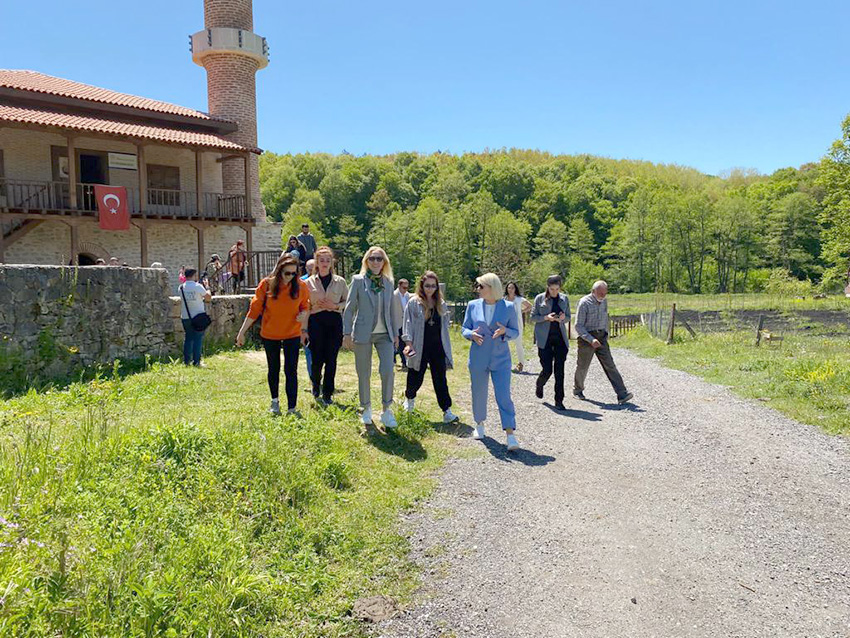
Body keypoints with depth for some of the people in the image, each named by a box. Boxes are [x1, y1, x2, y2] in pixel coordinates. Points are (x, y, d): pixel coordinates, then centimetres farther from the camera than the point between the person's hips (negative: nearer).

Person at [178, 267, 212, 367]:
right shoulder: (198, 286, -12)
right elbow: (208, 297, -4)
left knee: (188, 338, 14)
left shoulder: (181, 287, 1)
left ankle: (186, 360, 15)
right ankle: (196, 362, -2)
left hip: (185, 317, 5)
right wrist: (207, 289, 12)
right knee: (198, 339, 0)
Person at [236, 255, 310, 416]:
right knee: (273, 369, 17)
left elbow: (305, 305, 9)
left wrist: (303, 313, -14)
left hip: (292, 334, 0)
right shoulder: (266, 284, -12)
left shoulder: (300, 286, -8)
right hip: (270, 334, 0)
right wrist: (242, 331, -6)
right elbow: (254, 309, -7)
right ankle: (275, 401, 37)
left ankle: (292, 408, 1)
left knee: (291, 371, -4)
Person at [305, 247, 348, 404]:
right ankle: (316, 385, 31)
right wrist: (304, 328, -1)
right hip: (316, 321, 0)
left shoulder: (340, 281, 6)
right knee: (317, 358, -1)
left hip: (334, 322, 1)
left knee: (331, 359, 0)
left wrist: (335, 306, -8)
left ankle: (327, 394, 12)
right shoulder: (309, 282, 6)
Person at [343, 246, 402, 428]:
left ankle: (387, 410, 5)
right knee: (364, 374, 6)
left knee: (388, 371, -11)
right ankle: (366, 409, 24)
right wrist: (347, 334, -6)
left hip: (385, 334, 2)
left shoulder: (388, 283, 10)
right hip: (363, 334, -2)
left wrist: (396, 333, 13)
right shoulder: (358, 280, 0)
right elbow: (349, 308, -1)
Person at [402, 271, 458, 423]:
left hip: (438, 348, 3)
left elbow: (445, 326, 14)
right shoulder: (413, 303, -3)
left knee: (441, 380, 2)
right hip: (419, 348, -3)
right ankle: (409, 398, 40)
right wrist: (408, 342, -15)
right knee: (416, 379, 9)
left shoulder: (441, 304, 9)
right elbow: (408, 323, -5)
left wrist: (446, 347, 11)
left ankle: (447, 411, 4)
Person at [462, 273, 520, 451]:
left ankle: (510, 435, -9)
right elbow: (464, 329, 9)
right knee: (479, 394, 12)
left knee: (504, 396, -9)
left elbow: (515, 332, 5)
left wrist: (505, 331, -17)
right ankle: (480, 424, 35)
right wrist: (471, 334, -13)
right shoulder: (473, 306, 3)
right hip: (478, 358, 2)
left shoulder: (508, 307, -1)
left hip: (500, 359, -2)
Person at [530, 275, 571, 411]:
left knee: (559, 370, -2)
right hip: (544, 338, -3)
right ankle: (539, 385, 29)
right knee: (547, 370, -5)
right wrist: (546, 317, -16)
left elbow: (568, 318, 14)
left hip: (560, 338, 3)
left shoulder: (564, 299, 8)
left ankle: (559, 401, 5)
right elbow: (533, 317, 1)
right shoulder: (540, 298, -1)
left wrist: (563, 318, -9)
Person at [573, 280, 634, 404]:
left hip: (601, 337, 5)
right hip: (586, 338, -5)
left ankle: (622, 394, -13)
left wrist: (606, 334, 17)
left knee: (609, 365, -5)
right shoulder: (584, 303, -14)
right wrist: (591, 339, -26)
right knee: (582, 367, 9)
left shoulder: (604, 301, 7)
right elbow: (578, 326, -16)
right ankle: (577, 390, 31)